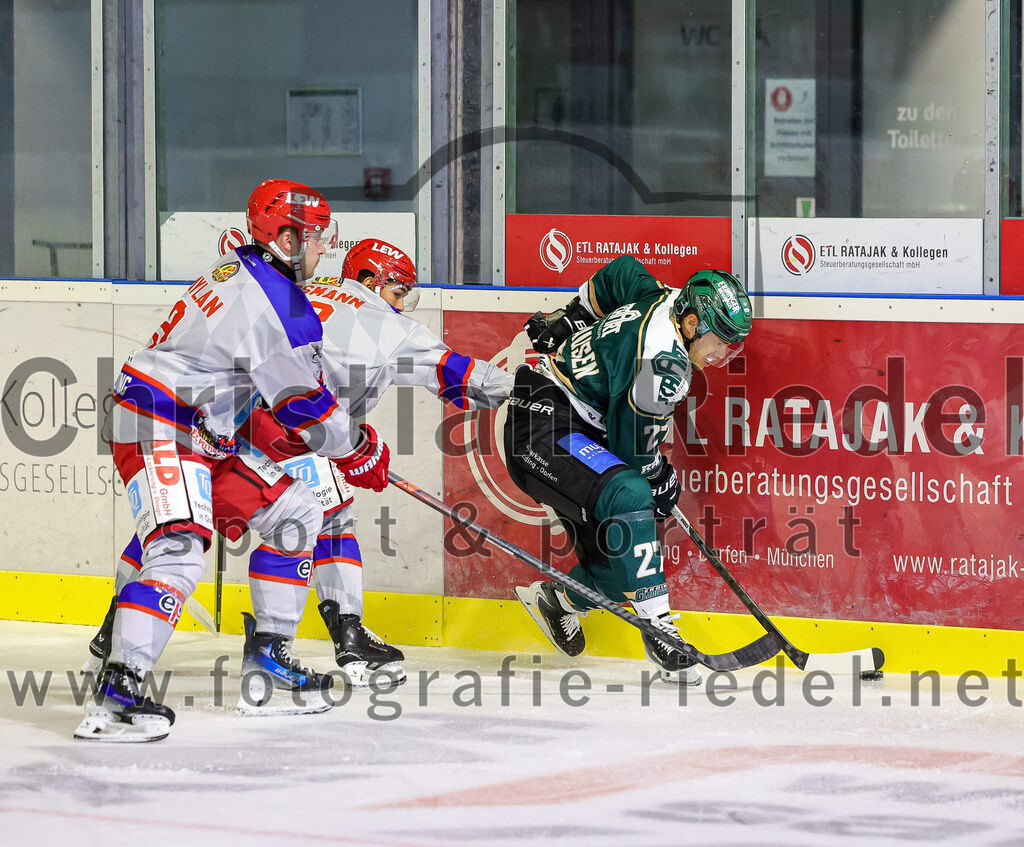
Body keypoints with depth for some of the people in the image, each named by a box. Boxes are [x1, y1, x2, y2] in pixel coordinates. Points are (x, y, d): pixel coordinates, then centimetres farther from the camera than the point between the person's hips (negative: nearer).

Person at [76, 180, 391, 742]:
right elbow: (308, 408, -11)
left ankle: (267, 654, 20)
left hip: (201, 436, 10)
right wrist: (362, 452, 5)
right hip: (156, 432, -10)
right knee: (180, 553, -26)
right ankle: (116, 694, -34)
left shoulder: (240, 272, 14)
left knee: (295, 513, 14)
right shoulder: (283, 305, -17)